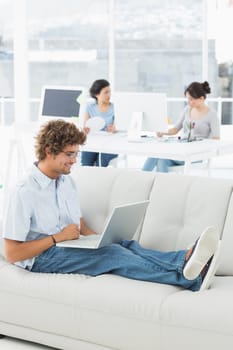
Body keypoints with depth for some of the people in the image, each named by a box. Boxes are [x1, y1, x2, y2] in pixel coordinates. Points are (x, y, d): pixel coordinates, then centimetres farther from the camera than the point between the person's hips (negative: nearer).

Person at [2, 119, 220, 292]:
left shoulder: (66, 181, 12)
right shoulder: (24, 193, -14)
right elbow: (12, 254, -16)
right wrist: (57, 237, -16)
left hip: (70, 247, 7)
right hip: (42, 258, -7)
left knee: (125, 245, -24)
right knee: (113, 255, -30)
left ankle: (186, 260, -50)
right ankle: (189, 278, -48)